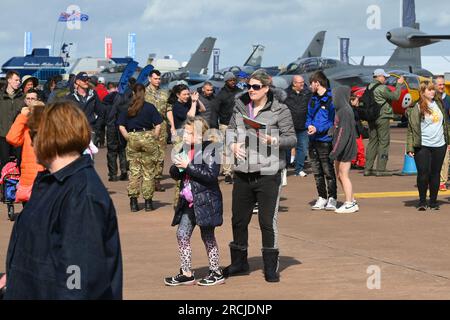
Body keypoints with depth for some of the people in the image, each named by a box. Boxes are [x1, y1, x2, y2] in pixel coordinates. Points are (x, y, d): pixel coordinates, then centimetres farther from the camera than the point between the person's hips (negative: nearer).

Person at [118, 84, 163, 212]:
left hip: (132, 139, 2)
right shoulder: (150, 107, -1)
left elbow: (121, 126, 0)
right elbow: (158, 125, -6)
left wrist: (128, 138, 5)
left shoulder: (127, 108, 4)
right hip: (148, 138, -2)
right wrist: (154, 138, 4)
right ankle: (148, 201, 9)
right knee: (149, 172, 6)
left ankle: (133, 201, 5)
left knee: (134, 171, 9)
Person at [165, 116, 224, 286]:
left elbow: (211, 174, -22)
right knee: (182, 235, 4)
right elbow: (175, 174, 16)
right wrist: (177, 167, -8)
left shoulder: (209, 149, -12)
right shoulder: (185, 149, 10)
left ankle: (216, 273, 16)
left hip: (205, 201, -7)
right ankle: (186, 274, 12)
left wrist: (188, 166, -23)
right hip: (188, 202, 7)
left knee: (208, 237, 3)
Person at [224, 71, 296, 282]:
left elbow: (292, 138, -2)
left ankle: (271, 267, 10)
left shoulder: (279, 111, -4)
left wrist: (274, 140, -20)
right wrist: (232, 144, 0)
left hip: (268, 174, -5)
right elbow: (231, 129, 20)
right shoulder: (240, 107, 9)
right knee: (238, 219, 14)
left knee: (268, 221, -2)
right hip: (242, 173, 5)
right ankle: (239, 262, 30)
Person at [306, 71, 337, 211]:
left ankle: (332, 198, 6)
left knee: (328, 171, -2)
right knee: (317, 171, 11)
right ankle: (322, 198, 19)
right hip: (313, 140, 8)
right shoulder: (313, 99, 14)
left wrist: (318, 129, -19)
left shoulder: (331, 99, -10)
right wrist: (309, 125, 0)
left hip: (325, 140, -8)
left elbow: (333, 121, -13)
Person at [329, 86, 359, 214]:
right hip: (341, 149, 10)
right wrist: (335, 150, 17)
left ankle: (350, 204, 5)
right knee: (339, 175, 14)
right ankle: (352, 201, 21)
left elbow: (343, 133, -22)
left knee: (343, 175, -2)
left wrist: (335, 151, -22)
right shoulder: (340, 110, 12)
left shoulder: (345, 111, -18)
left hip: (345, 149, -10)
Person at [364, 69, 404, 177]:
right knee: (384, 142, -2)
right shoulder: (382, 88, -14)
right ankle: (380, 169, -4)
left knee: (372, 141, 13)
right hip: (382, 117, -8)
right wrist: (399, 84, -3)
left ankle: (368, 168, 12)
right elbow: (395, 96, -13)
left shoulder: (369, 87, 11)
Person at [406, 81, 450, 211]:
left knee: (435, 174, 8)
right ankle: (422, 201, 11)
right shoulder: (416, 108, -7)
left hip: (439, 145, 4)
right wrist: (410, 147, -12)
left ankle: (433, 201, 18)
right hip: (423, 146, -4)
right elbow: (412, 129, -7)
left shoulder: (439, 103, 9)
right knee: (423, 174, -4)